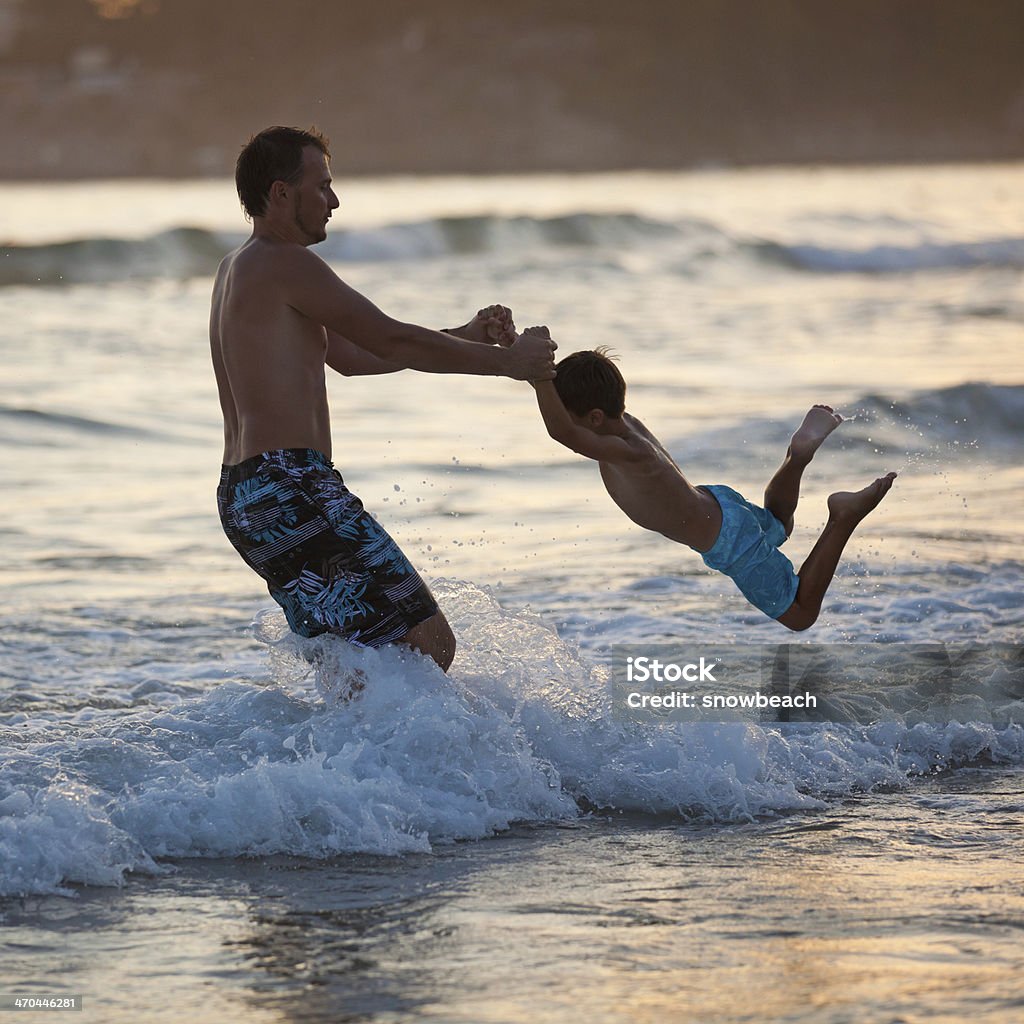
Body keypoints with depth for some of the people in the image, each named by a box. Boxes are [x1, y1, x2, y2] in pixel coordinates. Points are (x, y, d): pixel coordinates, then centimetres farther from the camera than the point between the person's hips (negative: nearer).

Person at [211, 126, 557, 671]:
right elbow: (391, 343, -11)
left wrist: (467, 336, 22)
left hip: (244, 498, 11)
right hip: (289, 488, -11)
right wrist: (503, 361, -1)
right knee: (429, 643, -13)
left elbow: (353, 355, 27)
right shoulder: (284, 264, -8)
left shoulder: (239, 269, 23)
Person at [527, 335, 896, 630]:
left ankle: (844, 518, 4)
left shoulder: (631, 453, -39)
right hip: (717, 500, 9)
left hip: (730, 545, -9)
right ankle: (799, 455, 18)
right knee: (776, 526, 42)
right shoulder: (623, 423, -13)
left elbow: (561, 431, -54)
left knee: (800, 616, 11)